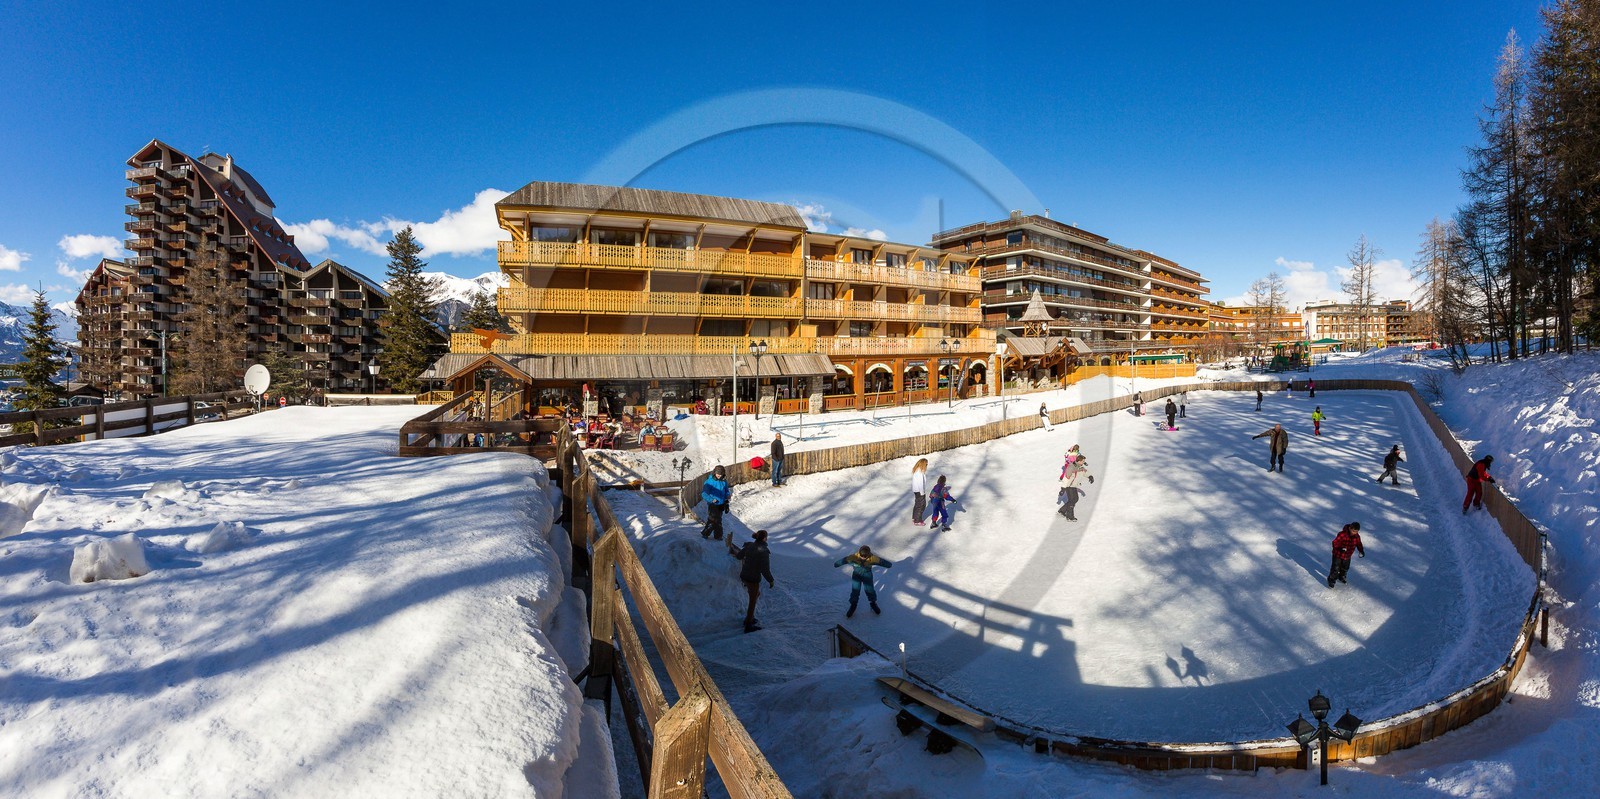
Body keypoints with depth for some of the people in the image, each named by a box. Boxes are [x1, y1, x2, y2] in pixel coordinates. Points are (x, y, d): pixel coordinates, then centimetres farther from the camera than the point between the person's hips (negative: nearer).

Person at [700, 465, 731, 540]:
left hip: (721, 504, 5)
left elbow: (726, 493, 16)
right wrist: (711, 500, -24)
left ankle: (718, 535, 22)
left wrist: (726, 503, 9)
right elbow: (704, 493, -13)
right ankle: (705, 533, 5)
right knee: (713, 520, -10)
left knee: (718, 520, 12)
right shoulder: (709, 481, -13)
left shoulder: (724, 481, 3)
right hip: (712, 504, -5)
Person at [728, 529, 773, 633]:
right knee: (752, 602, 12)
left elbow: (739, 556, 13)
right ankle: (748, 626, 27)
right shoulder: (764, 551, -23)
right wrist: (771, 581, -7)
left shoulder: (749, 546, -3)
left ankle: (749, 618, 38)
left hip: (744, 576, 7)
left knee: (757, 594, 29)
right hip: (753, 580, -7)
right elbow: (765, 570, -23)